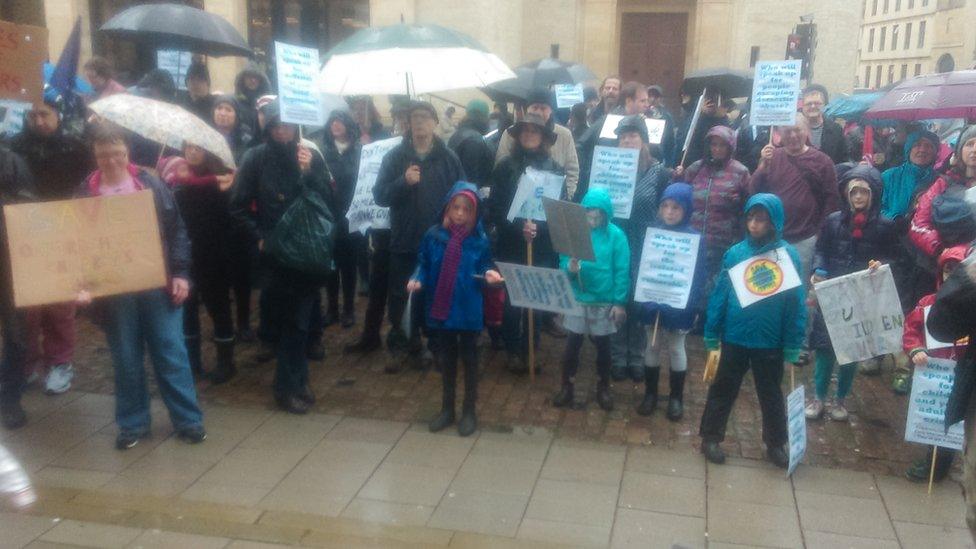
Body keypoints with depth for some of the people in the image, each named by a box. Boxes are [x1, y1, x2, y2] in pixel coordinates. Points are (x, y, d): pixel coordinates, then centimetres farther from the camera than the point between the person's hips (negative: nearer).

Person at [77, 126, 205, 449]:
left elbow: (176, 231, 3)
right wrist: (83, 283, -12)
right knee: (126, 360, 10)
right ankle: (132, 424, 24)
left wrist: (180, 273, -5)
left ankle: (188, 420, 13)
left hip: (159, 286, -1)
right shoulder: (86, 194, 2)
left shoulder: (152, 185, 1)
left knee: (171, 353, 4)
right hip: (114, 291, 1)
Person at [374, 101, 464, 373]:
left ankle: (438, 345, 26)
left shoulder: (449, 158, 1)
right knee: (399, 296, 8)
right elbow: (379, 196, -7)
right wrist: (403, 182, -23)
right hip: (404, 240, 0)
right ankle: (398, 346, 23)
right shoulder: (395, 156, -1)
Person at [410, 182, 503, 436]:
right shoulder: (434, 235, -4)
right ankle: (447, 408, 30)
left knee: (469, 359, 10)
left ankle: (469, 411, 24)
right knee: (446, 358, 16)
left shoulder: (480, 239, -7)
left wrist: (489, 275, -21)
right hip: (441, 308, 2)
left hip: (468, 310, -2)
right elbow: (424, 265, 4)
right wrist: (417, 280, -14)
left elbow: (482, 271, 0)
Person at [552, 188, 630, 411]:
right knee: (572, 345, 8)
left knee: (603, 346, 14)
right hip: (577, 299, 1)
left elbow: (622, 272, -9)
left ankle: (603, 388, 32)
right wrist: (569, 268, -24)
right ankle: (567, 387, 25)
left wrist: (620, 303, -12)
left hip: (605, 302, -1)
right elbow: (562, 263, -2)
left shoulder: (616, 235, -9)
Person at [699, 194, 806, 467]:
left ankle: (775, 443, 34)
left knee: (771, 394, 16)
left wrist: (793, 345, -6)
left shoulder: (789, 255, -9)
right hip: (734, 337, 1)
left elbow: (796, 302, -6)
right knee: (723, 389, 13)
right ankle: (711, 437, 28)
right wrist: (711, 334, -1)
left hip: (770, 342, 0)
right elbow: (719, 294, -2)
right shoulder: (735, 252, -6)